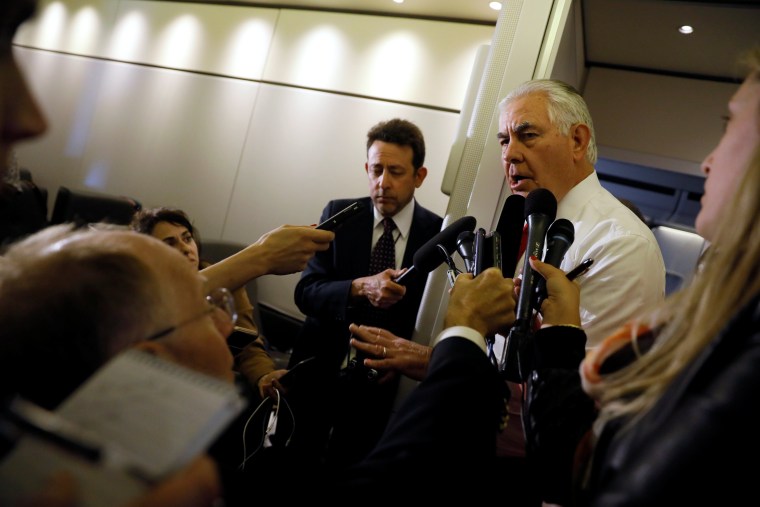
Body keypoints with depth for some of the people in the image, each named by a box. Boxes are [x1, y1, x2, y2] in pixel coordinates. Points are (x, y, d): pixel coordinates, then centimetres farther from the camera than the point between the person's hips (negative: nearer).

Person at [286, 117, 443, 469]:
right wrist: (360, 288, -27)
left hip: (382, 383, -1)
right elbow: (306, 292, -10)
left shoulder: (440, 234, -6)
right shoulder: (339, 215, -3)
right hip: (319, 371, 1)